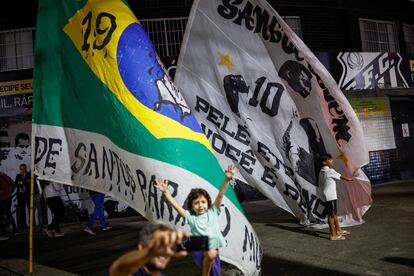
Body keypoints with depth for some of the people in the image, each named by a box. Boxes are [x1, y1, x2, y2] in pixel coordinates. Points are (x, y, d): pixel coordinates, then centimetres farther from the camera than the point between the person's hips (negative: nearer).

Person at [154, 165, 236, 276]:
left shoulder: (213, 212, 5)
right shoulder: (190, 217, 2)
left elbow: (220, 195, -4)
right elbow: (176, 205, -6)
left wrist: (227, 179, -14)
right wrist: (166, 192, -15)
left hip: (214, 246, 3)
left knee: (212, 253, -23)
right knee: (210, 254, -27)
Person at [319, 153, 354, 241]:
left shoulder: (322, 171, 11)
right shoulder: (329, 170, -16)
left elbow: (320, 184, 14)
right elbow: (340, 176, -3)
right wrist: (348, 179, 15)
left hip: (328, 195, 9)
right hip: (330, 196, -9)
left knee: (334, 213, 19)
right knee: (331, 214, -3)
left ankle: (338, 230, 33)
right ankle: (333, 235, 4)